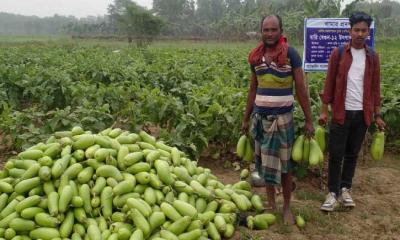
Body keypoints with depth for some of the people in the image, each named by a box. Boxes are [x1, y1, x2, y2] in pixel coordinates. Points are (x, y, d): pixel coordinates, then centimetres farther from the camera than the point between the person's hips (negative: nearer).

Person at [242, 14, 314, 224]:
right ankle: (270, 203, 24)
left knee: (285, 163, 7)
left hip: (282, 117, -3)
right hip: (261, 116, 4)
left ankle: (287, 206, 21)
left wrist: (309, 120, -6)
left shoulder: (290, 54, -8)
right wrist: (246, 119, 13)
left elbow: (301, 89, -6)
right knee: (265, 161, 10)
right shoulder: (255, 57, 4)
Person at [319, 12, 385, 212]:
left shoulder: (372, 57, 5)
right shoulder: (338, 53, -2)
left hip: (362, 113, 3)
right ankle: (333, 192, 12)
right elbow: (329, 83, -1)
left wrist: (377, 114, 7)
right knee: (336, 155, 1)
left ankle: (345, 190, 23)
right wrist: (324, 110, -4)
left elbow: (375, 87, 8)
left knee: (352, 154, 11)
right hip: (341, 113, -2)